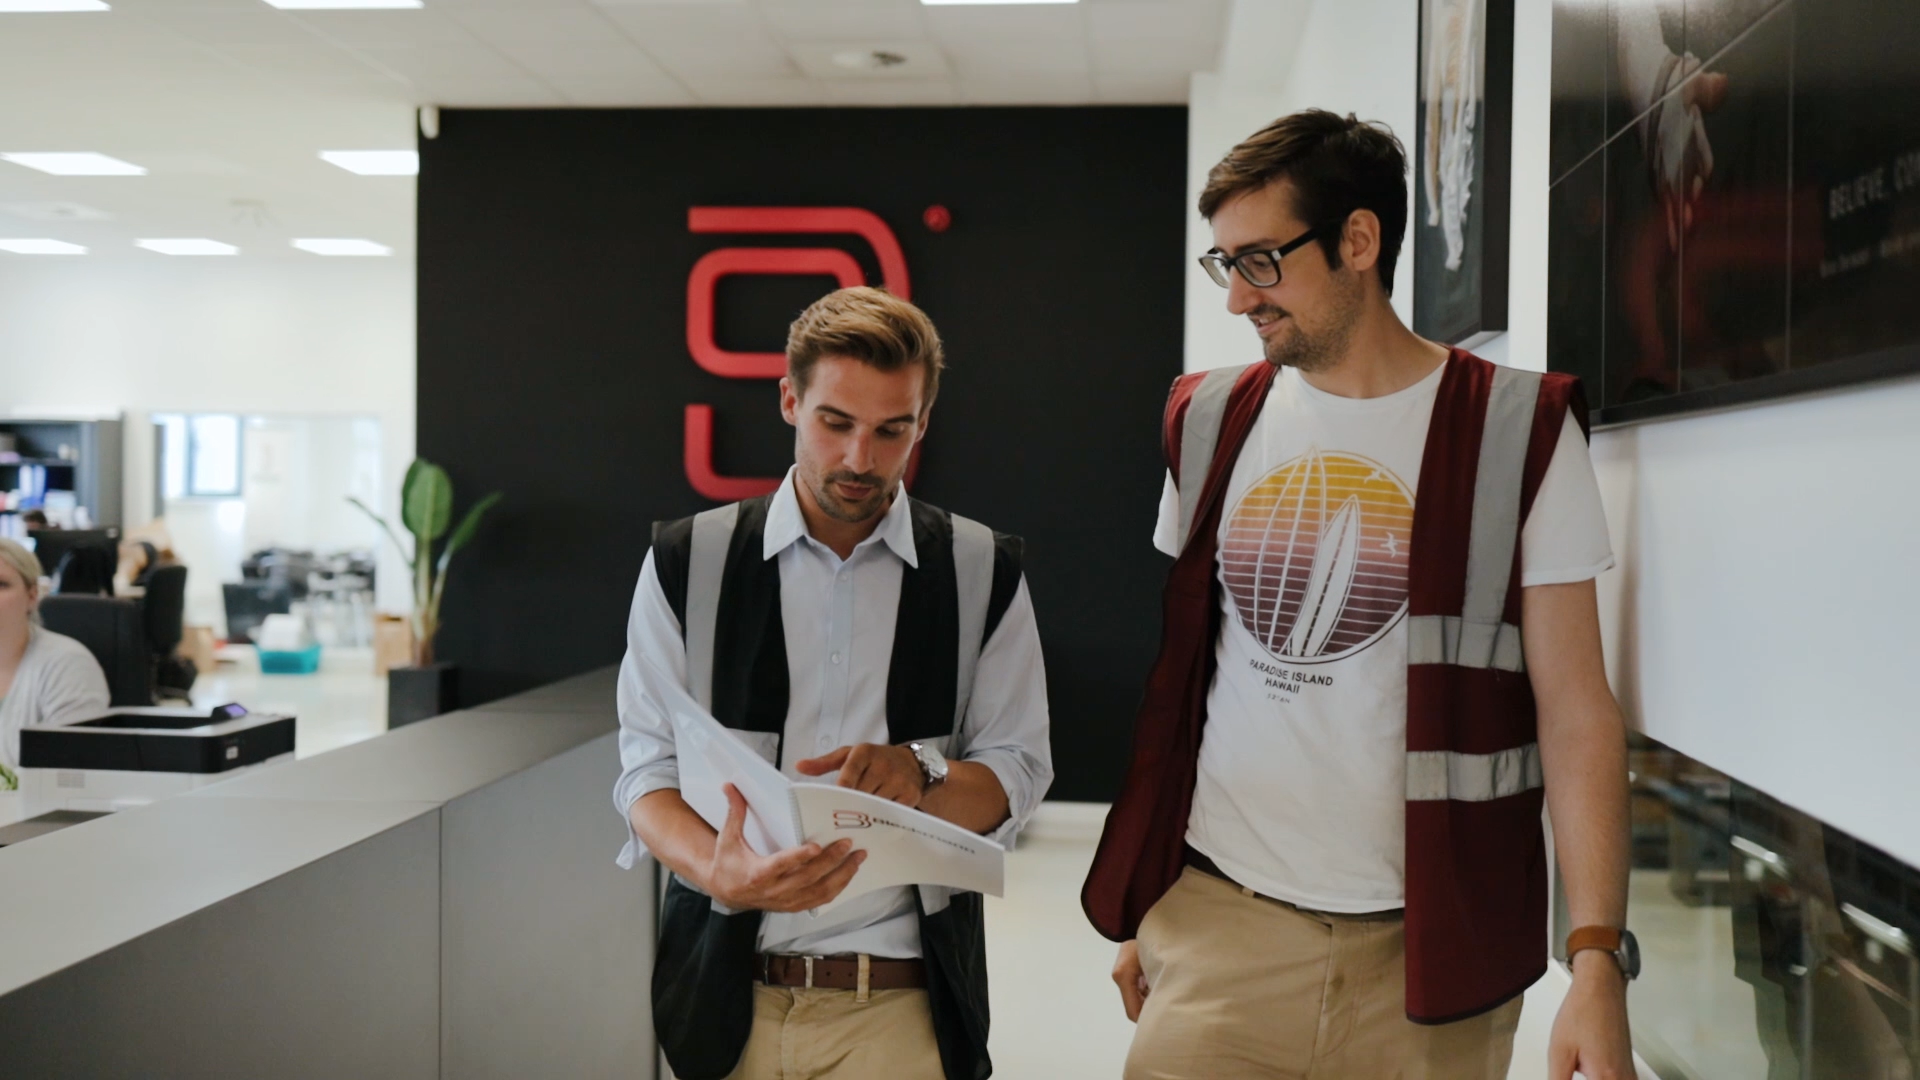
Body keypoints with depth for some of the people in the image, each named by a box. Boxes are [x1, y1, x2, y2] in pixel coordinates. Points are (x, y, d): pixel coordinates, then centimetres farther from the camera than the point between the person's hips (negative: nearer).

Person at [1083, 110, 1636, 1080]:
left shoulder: (1518, 432, -5)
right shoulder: (1211, 424, 6)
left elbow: (1575, 709, -6)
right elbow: (1175, 674, 11)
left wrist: (1598, 960, -14)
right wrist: (1138, 905, 11)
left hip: (1426, 945, -2)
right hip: (1218, 922, 3)